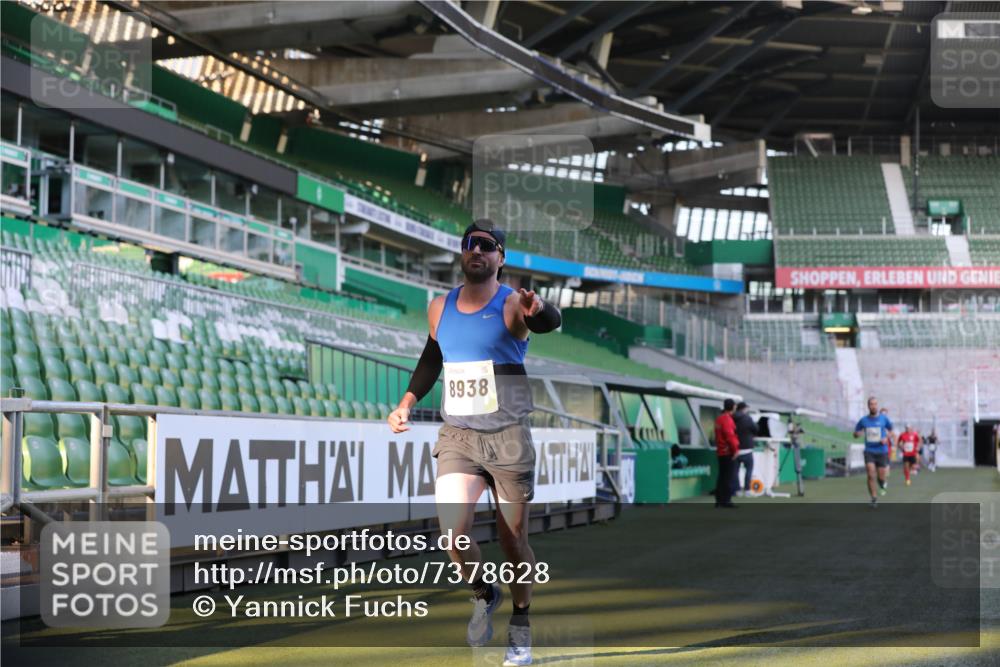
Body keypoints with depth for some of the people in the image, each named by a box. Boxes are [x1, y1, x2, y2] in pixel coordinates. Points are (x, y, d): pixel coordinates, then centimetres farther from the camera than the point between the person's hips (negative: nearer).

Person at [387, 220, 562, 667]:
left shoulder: (510, 305, -10)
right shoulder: (440, 308, 5)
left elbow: (550, 323, -33)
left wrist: (537, 310, -56)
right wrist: (407, 402, 9)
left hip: (508, 438, -3)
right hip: (457, 437, 3)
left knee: (513, 541, 5)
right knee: (453, 532, -17)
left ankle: (520, 625, 28)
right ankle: (483, 595, 12)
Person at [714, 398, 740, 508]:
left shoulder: (719, 419, 14)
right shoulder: (727, 419, -16)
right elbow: (730, 436, -23)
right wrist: (735, 449, -17)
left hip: (721, 452, 9)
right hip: (728, 452, -9)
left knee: (722, 476, 12)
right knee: (728, 477, -6)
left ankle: (719, 500, 14)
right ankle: (726, 500, -7)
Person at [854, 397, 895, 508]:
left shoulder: (884, 418, -1)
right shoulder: (863, 420, 1)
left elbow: (891, 431, 13)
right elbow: (855, 434, 10)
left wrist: (887, 438, -9)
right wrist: (858, 434, -14)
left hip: (882, 451, 0)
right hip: (869, 452, 0)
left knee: (881, 477, 3)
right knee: (871, 476, -14)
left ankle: (882, 485, 40)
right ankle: (874, 498, -3)